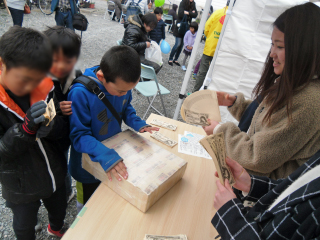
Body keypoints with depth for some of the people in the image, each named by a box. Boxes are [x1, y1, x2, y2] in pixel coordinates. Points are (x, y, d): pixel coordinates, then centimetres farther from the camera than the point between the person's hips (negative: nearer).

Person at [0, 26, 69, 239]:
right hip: (20, 185, -3)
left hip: (55, 173, 4)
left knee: (59, 208, 30)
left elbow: (63, 128, -10)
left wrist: (51, 126, -32)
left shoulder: (45, 87, -13)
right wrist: (26, 127, -39)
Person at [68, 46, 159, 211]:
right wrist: (105, 155, -43)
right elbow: (79, 135, -28)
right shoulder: (80, 93, -33)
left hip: (116, 153, 5)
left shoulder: (121, 83, -15)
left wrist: (137, 124, -16)